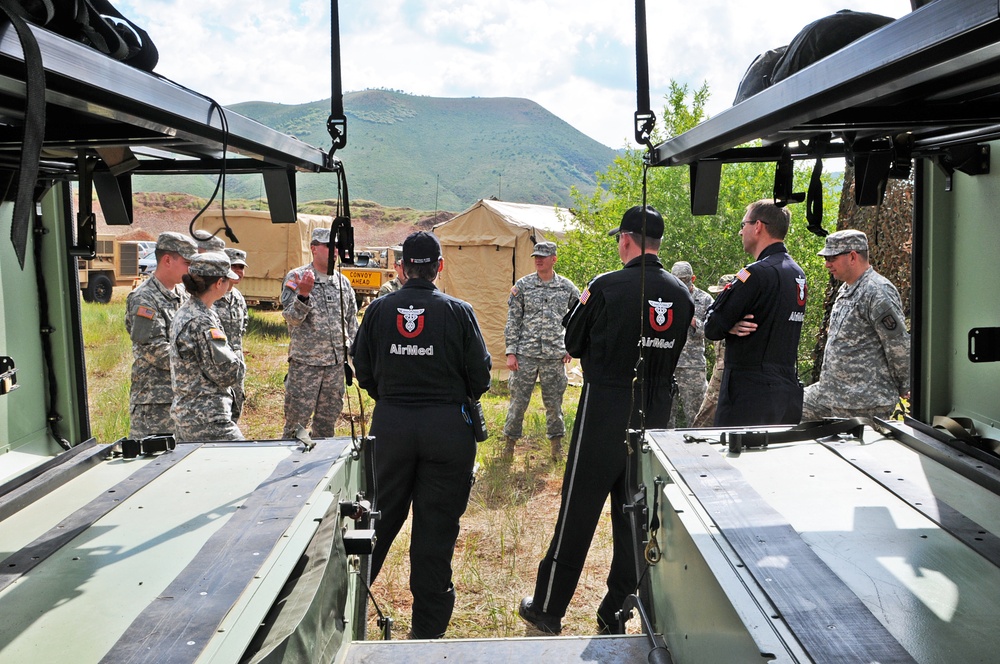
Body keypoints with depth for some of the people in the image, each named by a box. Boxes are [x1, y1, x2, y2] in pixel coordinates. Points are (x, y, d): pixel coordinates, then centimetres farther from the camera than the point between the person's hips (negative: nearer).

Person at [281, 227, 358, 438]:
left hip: (336, 363, 5)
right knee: (296, 421, -1)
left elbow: (352, 322, 17)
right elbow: (291, 318, -13)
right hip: (304, 363, -5)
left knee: (328, 421, 13)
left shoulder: (343, 282, 9)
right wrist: (304, 294, -29)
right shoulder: (296, 278, -5)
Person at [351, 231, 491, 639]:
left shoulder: (379, 309, -1)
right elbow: (480, 376, -4)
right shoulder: (458, 312, -7)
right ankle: (427, 629, 17)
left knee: (381, 516, 17)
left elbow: (363, 371, 5)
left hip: (390, 424, 2)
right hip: (446, 426, -2)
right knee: (436, 526, 7)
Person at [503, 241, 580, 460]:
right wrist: (510, 351, -4)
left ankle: (556, 443, 22)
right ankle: (510, 441, 19)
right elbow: (513, 321, 1)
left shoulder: (567, 288, 3)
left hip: (555, 355, 1)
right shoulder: (522, 285, 1)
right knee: (518, 400, 4)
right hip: (525, 354, 0)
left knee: (554, 402, 9)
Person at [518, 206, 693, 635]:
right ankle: (617, 613, 25)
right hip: (656, 414, 5)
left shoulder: (607, 287, -14)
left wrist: (581, 306, 13)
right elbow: (674, 353, 12)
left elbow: (574, 344, -2)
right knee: (634, 515, 14)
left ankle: (548, 608, 18)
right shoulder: (681, 294, 2)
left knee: (578, 512, 5)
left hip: (604, 410, -5)